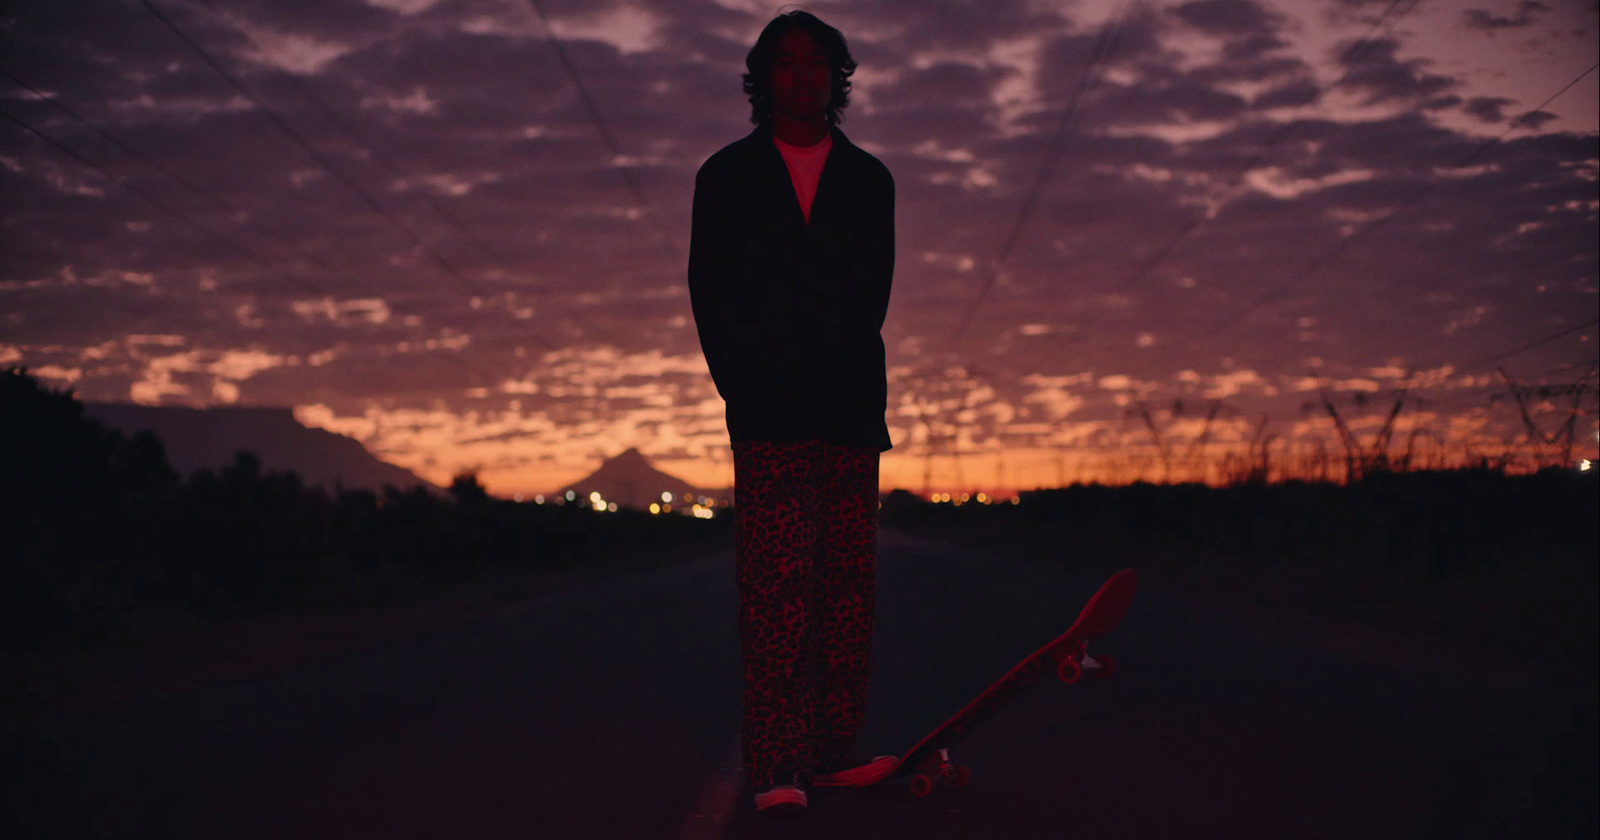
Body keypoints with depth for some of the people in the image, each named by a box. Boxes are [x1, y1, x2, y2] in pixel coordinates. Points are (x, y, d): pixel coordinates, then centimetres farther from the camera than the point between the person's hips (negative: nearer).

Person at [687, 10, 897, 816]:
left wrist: (851, 375, 2)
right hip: (767, 411, -2)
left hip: (850, 408, 2)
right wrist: (743, 380, 1)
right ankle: (778, 768, -14)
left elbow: (872, 293, 14)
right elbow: (709, 294, 10)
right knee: (777, 583, -11)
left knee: (847, 582, -1)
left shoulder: (867, 179, 17)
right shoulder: (728, 176, 14)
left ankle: (834, 752, 4)